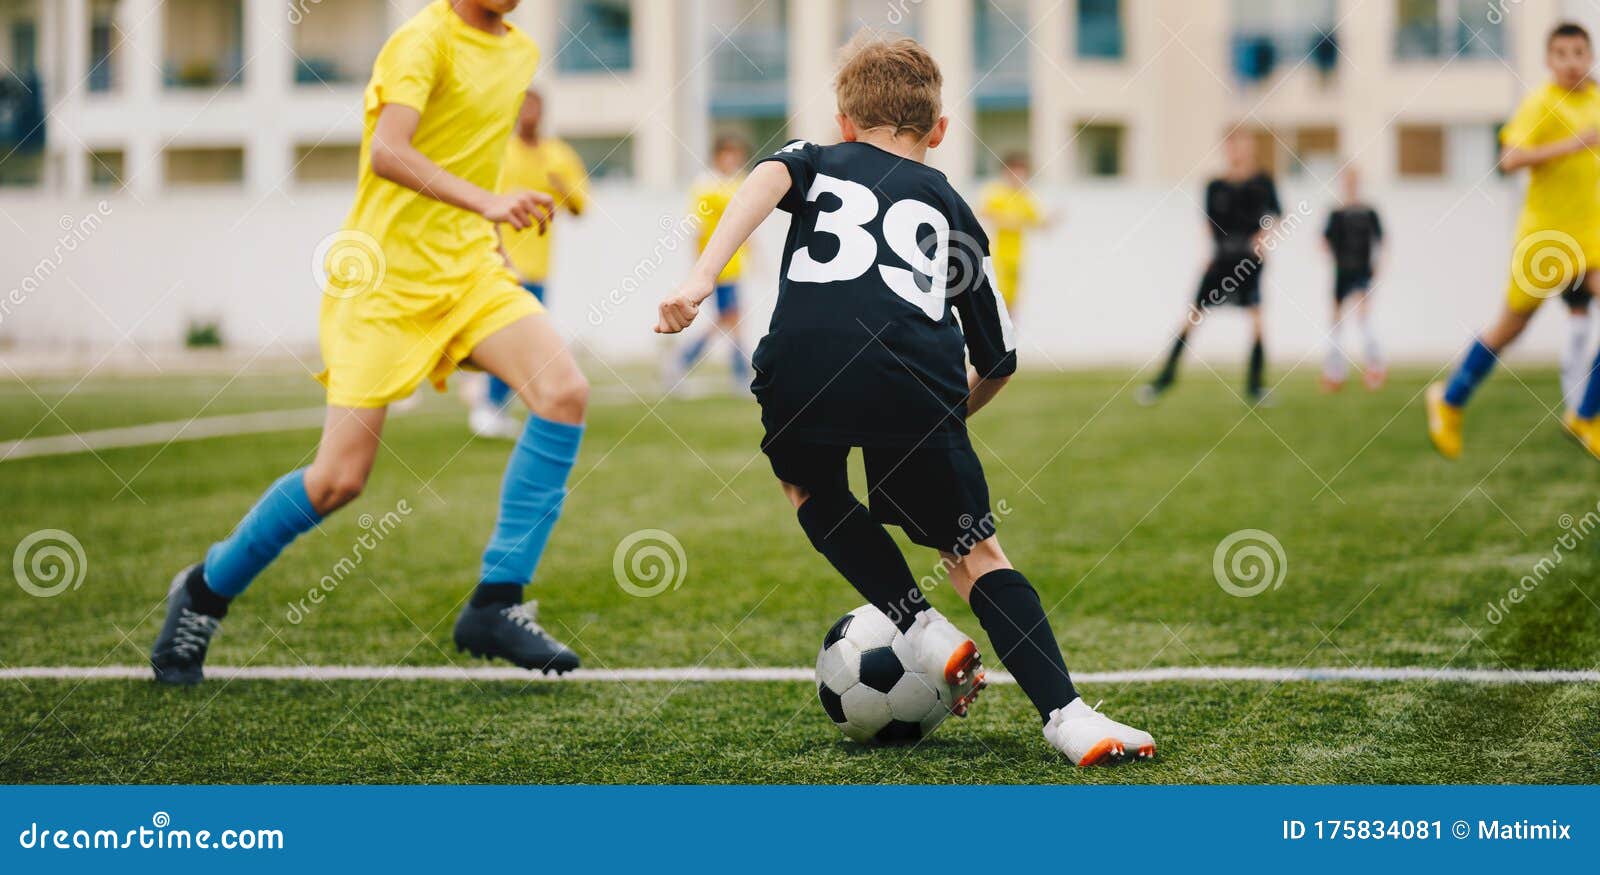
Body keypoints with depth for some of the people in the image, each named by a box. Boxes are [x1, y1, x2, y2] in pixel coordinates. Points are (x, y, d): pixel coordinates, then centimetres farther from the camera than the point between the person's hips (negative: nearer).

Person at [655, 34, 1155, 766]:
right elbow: (997, 361, 31)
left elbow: (767, 179, 2)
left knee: (810, 488, 31)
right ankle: (1067, 717, 0)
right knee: (974, 552, 14)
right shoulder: (950, 208, 32)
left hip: (803, 362, -1)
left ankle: (925, 631, 16)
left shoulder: (819, 160, 29)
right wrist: (946, 418, 49)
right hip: (917, 376, 1)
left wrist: (701, 278, -8)